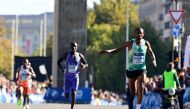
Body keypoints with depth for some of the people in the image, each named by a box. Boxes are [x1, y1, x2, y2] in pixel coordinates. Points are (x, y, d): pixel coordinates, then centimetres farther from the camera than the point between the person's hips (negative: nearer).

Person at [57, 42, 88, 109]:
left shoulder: (80, 56, -3)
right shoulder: (66, 55, -4)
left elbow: (86, 64, 7)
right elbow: (58, 62, 4)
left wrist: (84, 66, -18)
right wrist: (62, 68, -15)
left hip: (75, 77, -1)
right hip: (67, 77, 1)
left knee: (73, 93, -17)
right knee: (66, 95, 4)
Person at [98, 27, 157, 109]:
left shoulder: (146, 43, 1)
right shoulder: (131, 43, -5)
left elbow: (151, 53, 15)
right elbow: (119, 49, -8)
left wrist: (153, 60, -6)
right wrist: (108, 51, -22)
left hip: (141, 69, 0)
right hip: (131, 69, 0)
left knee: (140, 87, -18)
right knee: (132, 90, 7)